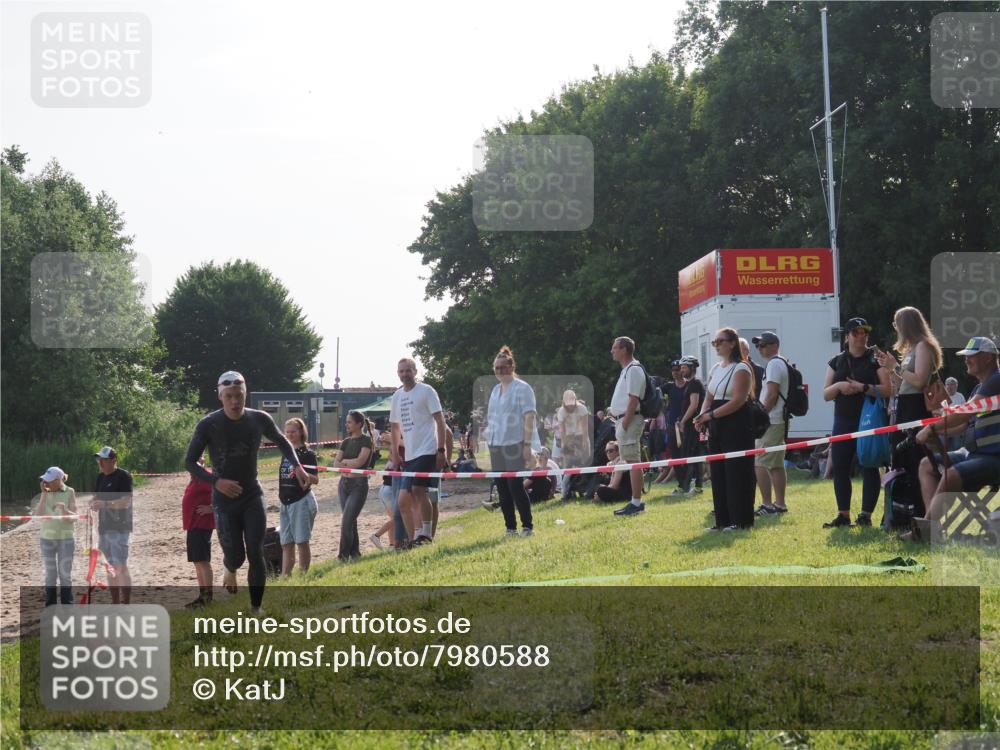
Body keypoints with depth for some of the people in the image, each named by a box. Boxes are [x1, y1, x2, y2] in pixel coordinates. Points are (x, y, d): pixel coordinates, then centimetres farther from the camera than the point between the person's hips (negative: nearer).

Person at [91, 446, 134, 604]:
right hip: (104, 526, 8)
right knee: (110, 567, 11)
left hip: (119, 527, -8)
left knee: (121, 567, -13)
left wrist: (105, 504, -27)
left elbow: (126, 502, -17)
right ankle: (115, 604, 18)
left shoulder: (123, 476, -9)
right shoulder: (101, 477, 14)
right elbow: (96, 497, 18)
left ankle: (126, 605, -13)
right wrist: (94, 503, -6)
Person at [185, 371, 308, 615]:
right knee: (235, 556, -2)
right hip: (224, 499, -1)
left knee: (256, 554, -7)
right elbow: (189, 462, -8)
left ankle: (256, 608, 3)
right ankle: (230, 569, 36)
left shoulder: (259, 419, -6)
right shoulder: (208, 425, -14)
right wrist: (216, 481, -22)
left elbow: (282, 442, 13)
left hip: (253, 496, 2)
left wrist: (296, 465, -4)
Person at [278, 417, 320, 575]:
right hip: (286, 502, 7)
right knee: (286, 543, 5)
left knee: (301, 541, -5)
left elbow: (316, 480, -11)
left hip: (301, 501, -7)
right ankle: (285, 577, 6)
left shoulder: (307, 454, -7)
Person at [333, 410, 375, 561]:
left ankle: (343, 555, -10)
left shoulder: (366, 440, -6)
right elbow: (336, 463, 4)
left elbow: (360, 461, -17)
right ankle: (355, 552, 17)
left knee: (347, 521, -13)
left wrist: (345, 461, -2)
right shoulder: (346, 442, 12)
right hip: (344, 483, 7)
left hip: (359, 485, -7)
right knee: (350, 521, 9)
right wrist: (351, 465, -13)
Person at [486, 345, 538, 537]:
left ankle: (527, 526, -3)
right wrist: (488, 441, 14)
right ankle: (510, 527, 12)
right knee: (502, 487, 6)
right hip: (496, 445, 7)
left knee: (515, 485, -10)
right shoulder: (495, 390, 17)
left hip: (514, 444, -7)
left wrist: (527, 444, -18)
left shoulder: (522, 388, -6)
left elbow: (529, 417, -11)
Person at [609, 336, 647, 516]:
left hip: (629, 420, -11)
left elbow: (633, 400, -19)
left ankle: (637, 502, -11)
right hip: (623, 420, 11)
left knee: (633, 461, -10)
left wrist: (624, 424, -21)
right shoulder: (626, 370, 20)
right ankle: (635, 502, 15)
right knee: (631, 461, 12)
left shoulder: (634, 370, -13)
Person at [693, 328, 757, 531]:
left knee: (736, 473, -6)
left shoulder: (741, 369, -8)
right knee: (718, 473, 6)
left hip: (737, 425, -8)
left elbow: (738, 400, -18)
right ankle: (723, 520, 11)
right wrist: (703, 417, -4)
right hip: (717, 427, 8)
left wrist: (711, 415, -19)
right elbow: (709, 398, 16)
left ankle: (740, 520, -1)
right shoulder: (716, 369, 16)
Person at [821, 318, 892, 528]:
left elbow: (887, 389, -7)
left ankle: (866, 514, 1)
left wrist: (863, 388, -18)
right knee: (839, 468, 2)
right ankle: (843, 514, 10)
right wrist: (838, 386, -9)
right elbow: (826, 394, 11)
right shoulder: (837, 362, 13)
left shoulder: (876, 359, 2)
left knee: (869, 467, -3)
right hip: (843, 422, 4)